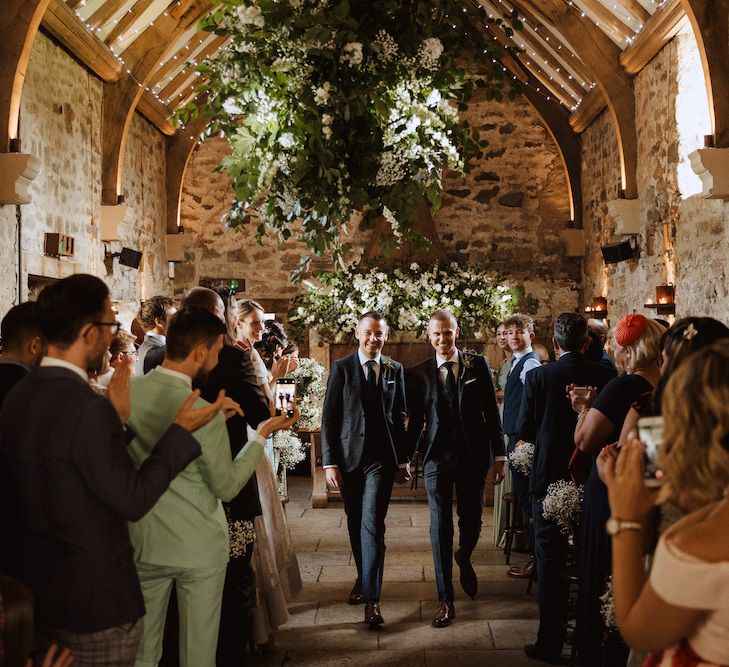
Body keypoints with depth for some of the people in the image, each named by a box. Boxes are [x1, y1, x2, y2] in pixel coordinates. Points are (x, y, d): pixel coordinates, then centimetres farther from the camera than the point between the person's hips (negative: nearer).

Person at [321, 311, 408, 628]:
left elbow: (400, 417, 11)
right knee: (355, 524, 13)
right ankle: (363, 577, 35)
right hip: (349, 457, 1)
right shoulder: (341, 368, 0)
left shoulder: (395, 370, 6)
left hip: (381, 459, -1)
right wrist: (330, 462, -6)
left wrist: (402, 460, 10)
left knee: (372, 525, -9)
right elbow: (328, 418, -1)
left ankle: (372, 598, -6)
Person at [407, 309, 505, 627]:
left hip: (473, 457, 0)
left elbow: (491, 412, 1)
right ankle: (446, 600, 9)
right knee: (440, 527, 0)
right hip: (437, 458, 0)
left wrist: (499, 456, -1)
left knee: (471, 522, 10)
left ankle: (463, 558, 46)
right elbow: (415, 420, 7)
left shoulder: (477, 364, 0)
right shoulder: (420, 373, 2)